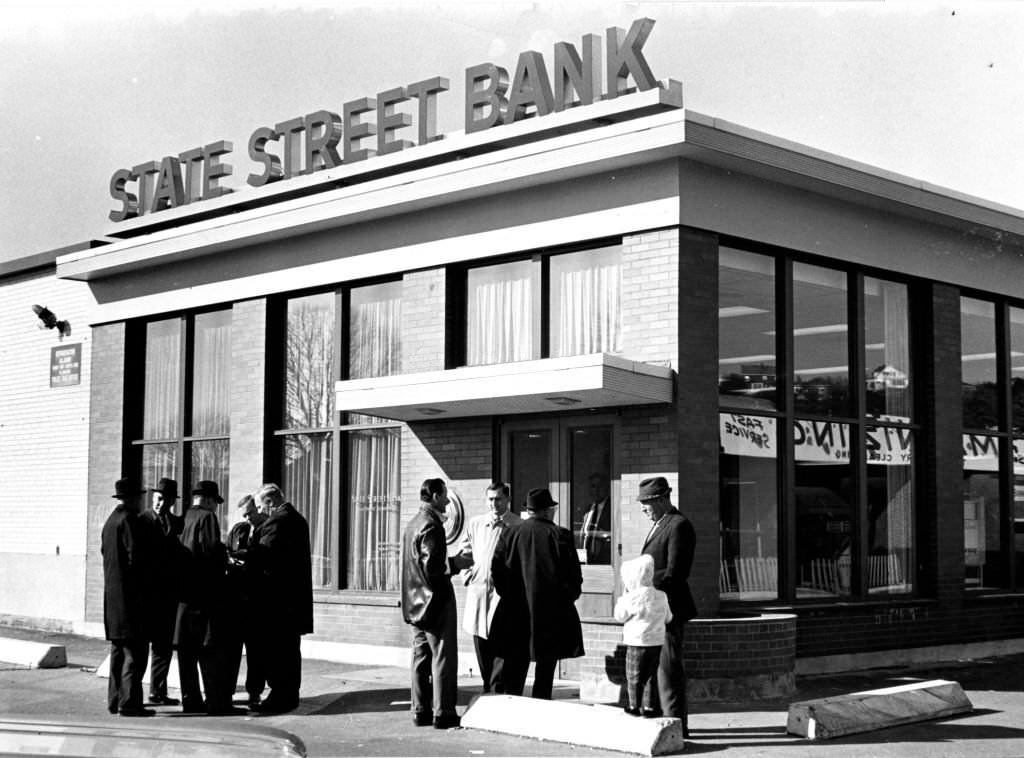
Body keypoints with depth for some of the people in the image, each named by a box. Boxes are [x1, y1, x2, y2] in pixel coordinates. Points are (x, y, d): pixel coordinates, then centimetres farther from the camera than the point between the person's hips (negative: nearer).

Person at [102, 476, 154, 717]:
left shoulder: (110, 521, 15)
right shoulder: (129, 520, -13)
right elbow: (137, 555, -20)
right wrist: (145, 583, -9)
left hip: (113, 593, 10)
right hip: (131, 593, -10)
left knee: (119, 648, 14)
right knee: (135, 650, -7)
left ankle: (115, 699, 17)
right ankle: (129, 702, -9)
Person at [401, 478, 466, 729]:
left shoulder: (412, 524, 12)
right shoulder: (431, 525, -17)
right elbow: (431, 567, -23)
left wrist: (450, 563, 17)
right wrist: (455, 564, -10)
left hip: (416, 602, 9)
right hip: (436, 600, -9)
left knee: (421, 658, 12)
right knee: (443, 658, -3)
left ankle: (421, 711, 16)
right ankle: (443, 713, -1)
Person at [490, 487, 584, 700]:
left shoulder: (510, 534, 2)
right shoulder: (560, 535, -7)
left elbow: (496, 569, 3)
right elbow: (574, 573, -7)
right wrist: (569, 595, 8)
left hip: (514, 611, 3)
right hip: (551, 611, -3)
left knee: (514, 666, 10)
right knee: (545, 666, 3)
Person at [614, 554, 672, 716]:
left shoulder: (632, 598, -13)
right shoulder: (661, 596, 2)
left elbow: (619, 616, -1)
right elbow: (668, 618, 13)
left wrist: (623, 595, 6)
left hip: (636, 643, -5)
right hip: (657, 642, 5)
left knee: (634, 676, 4)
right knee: (651, 675, 12)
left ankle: (634, 705, 8)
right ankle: (650, 705, 13)